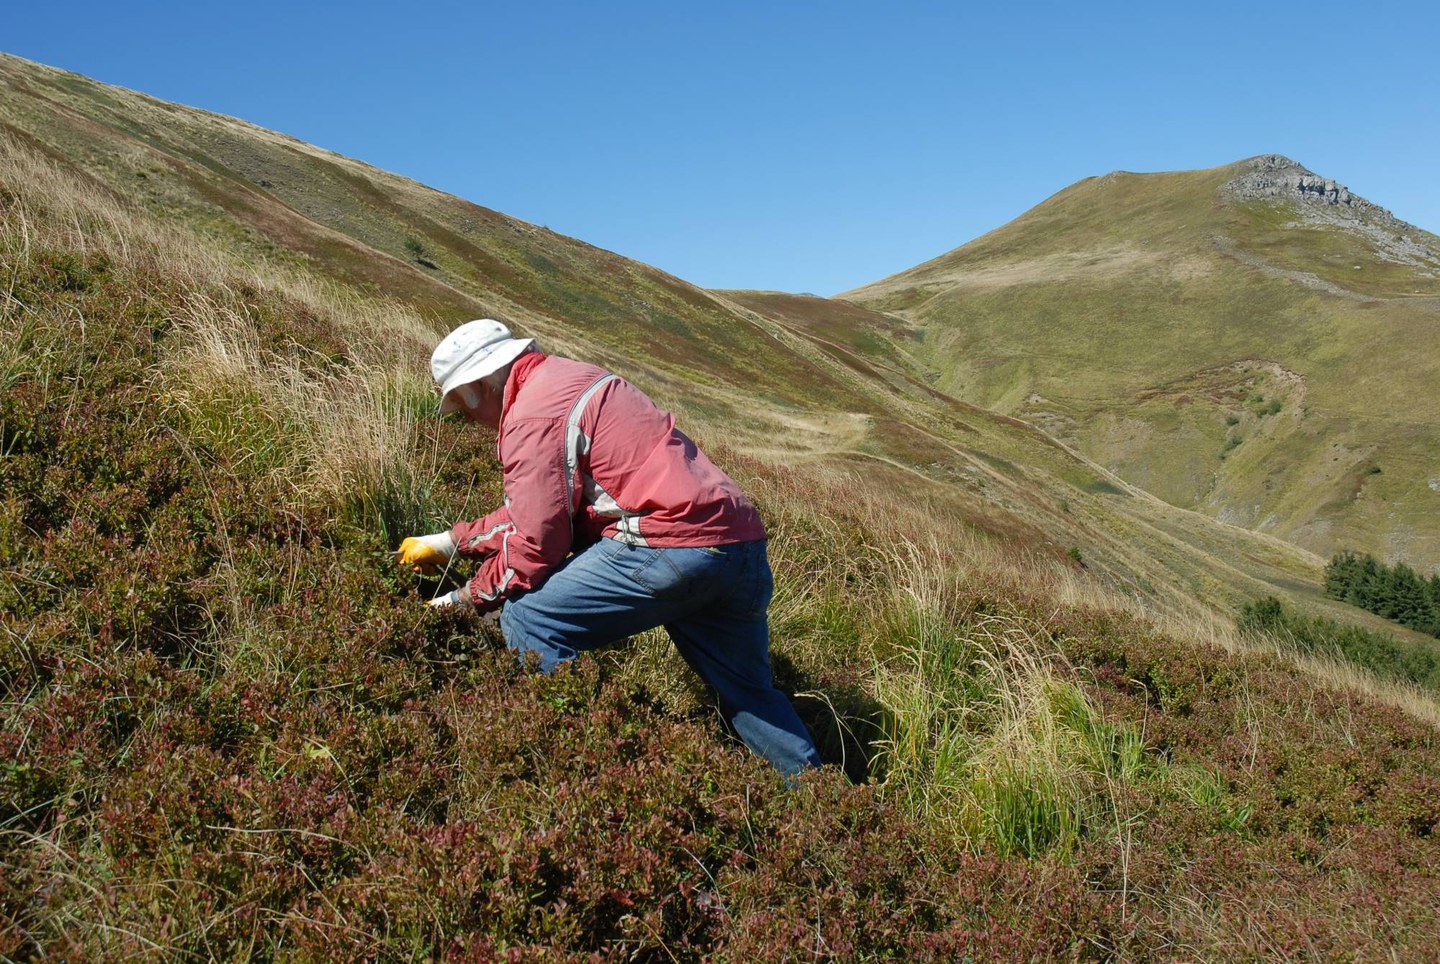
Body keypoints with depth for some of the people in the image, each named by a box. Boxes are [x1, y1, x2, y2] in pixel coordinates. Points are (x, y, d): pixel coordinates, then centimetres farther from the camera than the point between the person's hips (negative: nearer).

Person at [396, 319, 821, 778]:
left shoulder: (532, 417, -7)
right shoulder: (567, 378, 23)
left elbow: (537, 543, -8)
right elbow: (533, 509, 30)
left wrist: (467, 599, 8)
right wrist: (452, 541, 33)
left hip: (674, 546, -10)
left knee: (528, 620, -2)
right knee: (748, 692, 22)